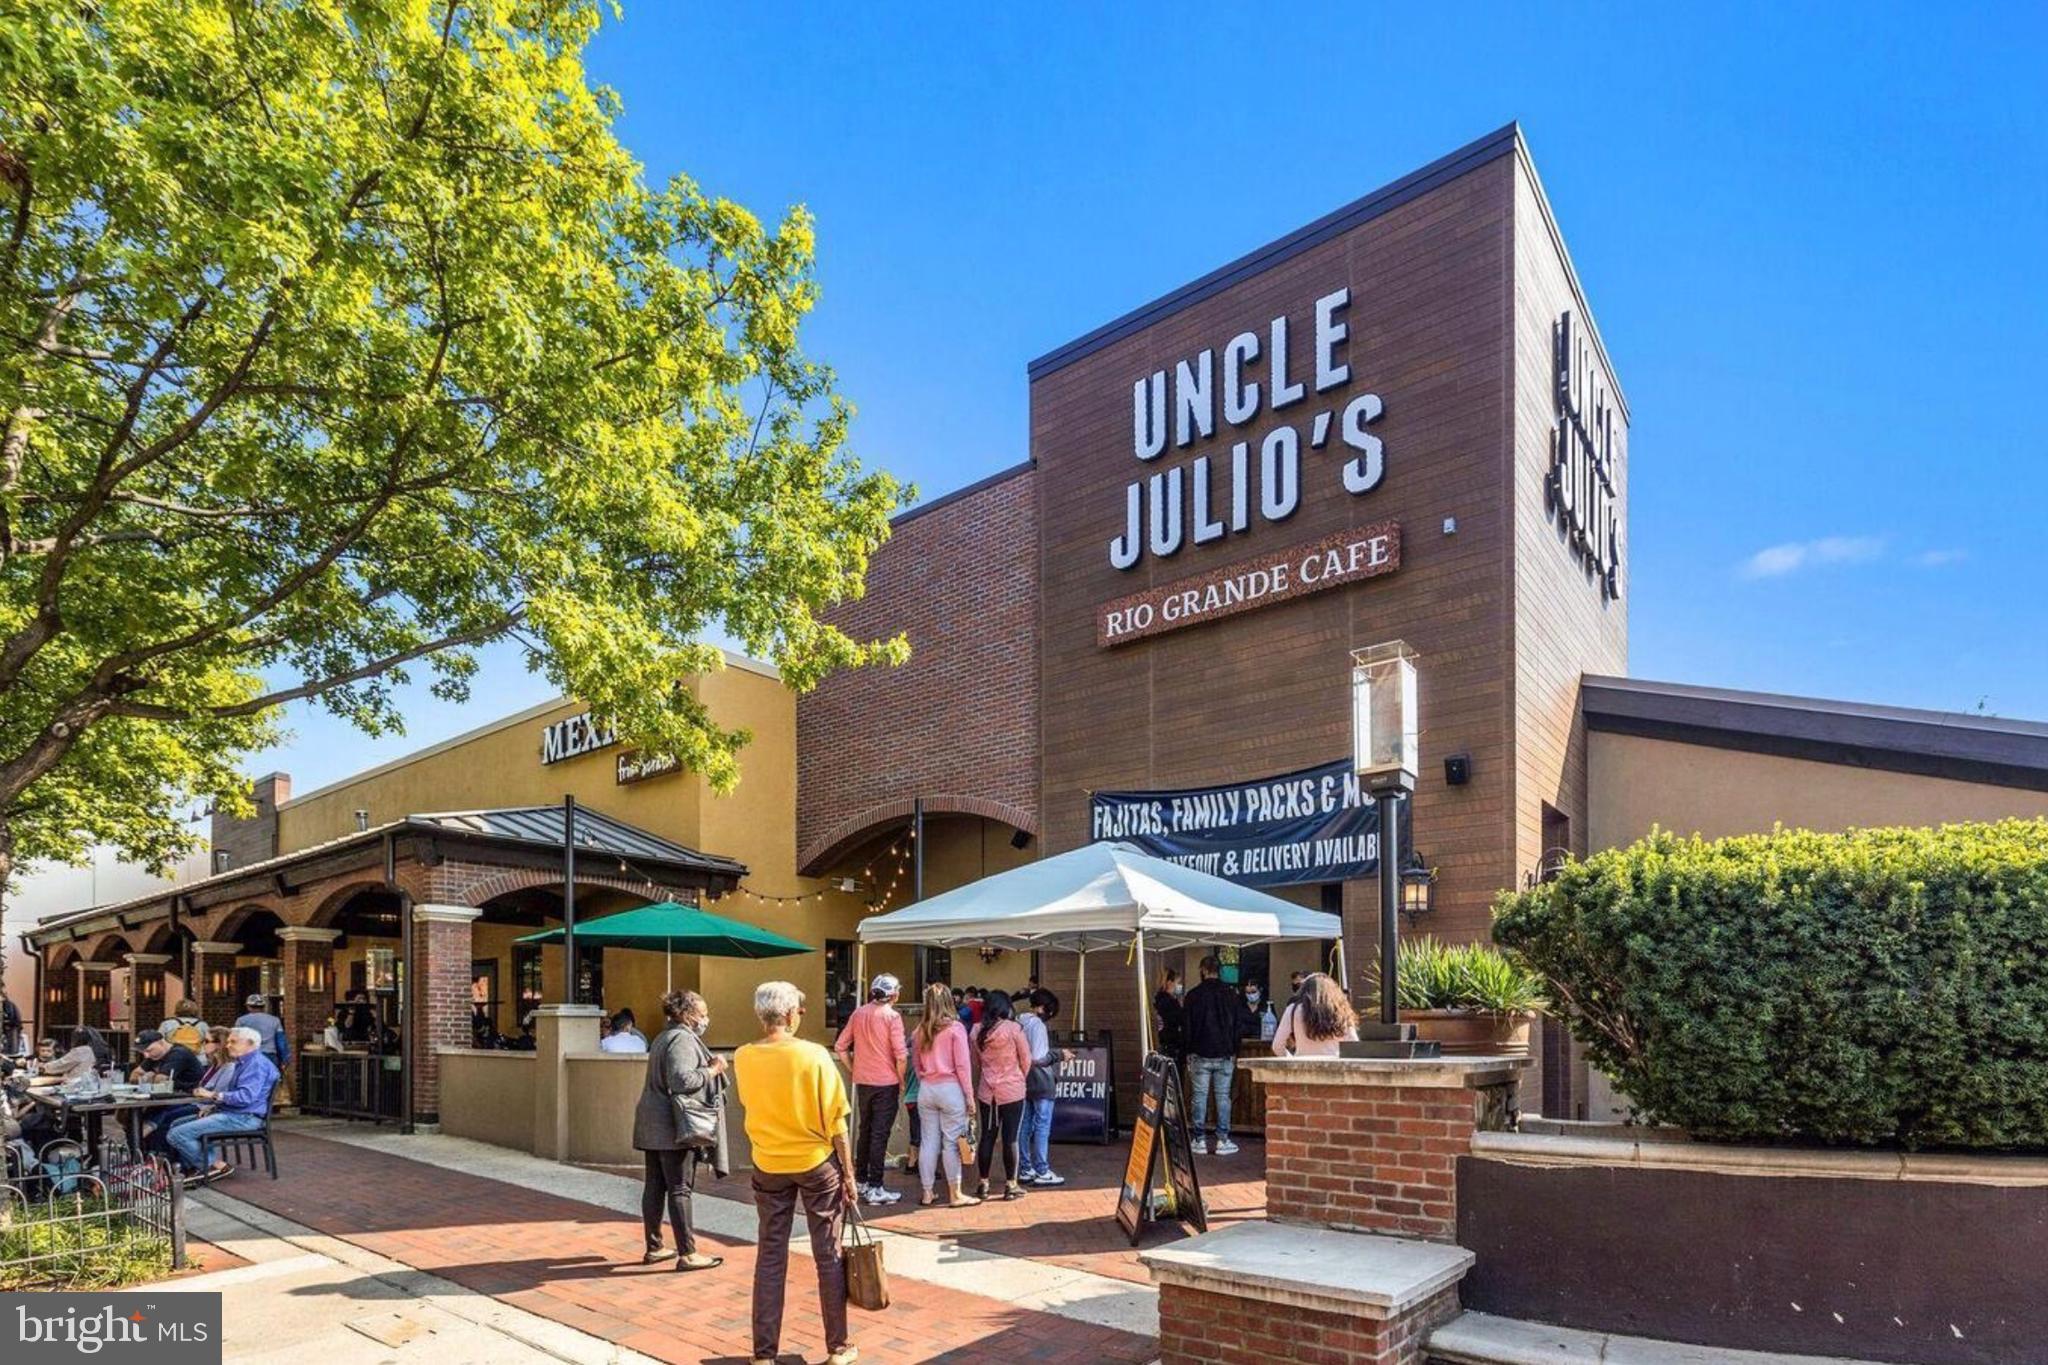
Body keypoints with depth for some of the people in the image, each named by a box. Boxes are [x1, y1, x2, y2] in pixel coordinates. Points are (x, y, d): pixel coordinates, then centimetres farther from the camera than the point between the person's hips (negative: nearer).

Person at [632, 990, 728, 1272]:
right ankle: (687, 1253, 0)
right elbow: (682, 1079, -26)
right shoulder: (682, 1039, -15)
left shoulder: (664, 1037, 17)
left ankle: (654, 1248, 21)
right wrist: (713, 1070, -14)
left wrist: (709, 1067, 17)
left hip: (654, 1126, 10)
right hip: (673, 1126, -10)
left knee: (655, 1186, 13)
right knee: (680, 1189, -4)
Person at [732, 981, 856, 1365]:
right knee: (828, 1256, 9)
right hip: (817, 1164, -3)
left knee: (770, 1259, 12)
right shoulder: (814, 1055, -16)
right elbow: (836, 1122, -12)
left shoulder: (743, 1058, -7)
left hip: (769, 1167, 3)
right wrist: (848, 1174, -3)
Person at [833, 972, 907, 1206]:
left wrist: (853, 1070, 13)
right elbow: (900, 1055, -17)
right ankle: (875, 1188, 0)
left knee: (864, 1131, 18)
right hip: (886, 1083, -5)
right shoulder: (892, 1016, -12)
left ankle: (860, 1180, 26)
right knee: (879, 1135, -1)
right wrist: (902, 1081, -5)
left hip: (862, 1082, 6)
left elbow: (840, 1047, 7)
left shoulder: (858, 1014, 5)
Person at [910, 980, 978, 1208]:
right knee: (952, 1142, 2)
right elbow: (963, 1065, -9)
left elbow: (916, 1063, 9)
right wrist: (969, 1094, -3)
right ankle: (956, 1195, 9)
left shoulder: (920, 1030, 4)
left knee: (929, 1141, 10)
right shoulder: (955, 1028, -9)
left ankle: (927, 1193, 17)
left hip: (926, 1089, 4)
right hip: (950, 1088, -4)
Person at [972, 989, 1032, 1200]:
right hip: (1012, 1091, -4)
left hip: (987, 1092, 4)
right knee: (1010, 1138, 2)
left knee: (987, 1137, 10)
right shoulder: (1013, 1028, -12)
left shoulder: (977, 1031, 0)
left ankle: (983, 1184, 15)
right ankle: (1011, 1185, 7)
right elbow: (1026, 1060, -4)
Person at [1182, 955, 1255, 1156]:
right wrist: (1233, 1044, 11)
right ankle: (1223, 1140, 6)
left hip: (1200, 1055, -1)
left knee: (1200, 1097, 4)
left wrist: (1188, 1052, 7)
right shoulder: (1231, 995, 1)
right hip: (1225, 1055, 1)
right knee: (1223, 1097, 6)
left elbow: (1186, 1027, -2)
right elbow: (1248, 1022, 2)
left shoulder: (1193, 996, -4)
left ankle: (1200, 1140, 7)